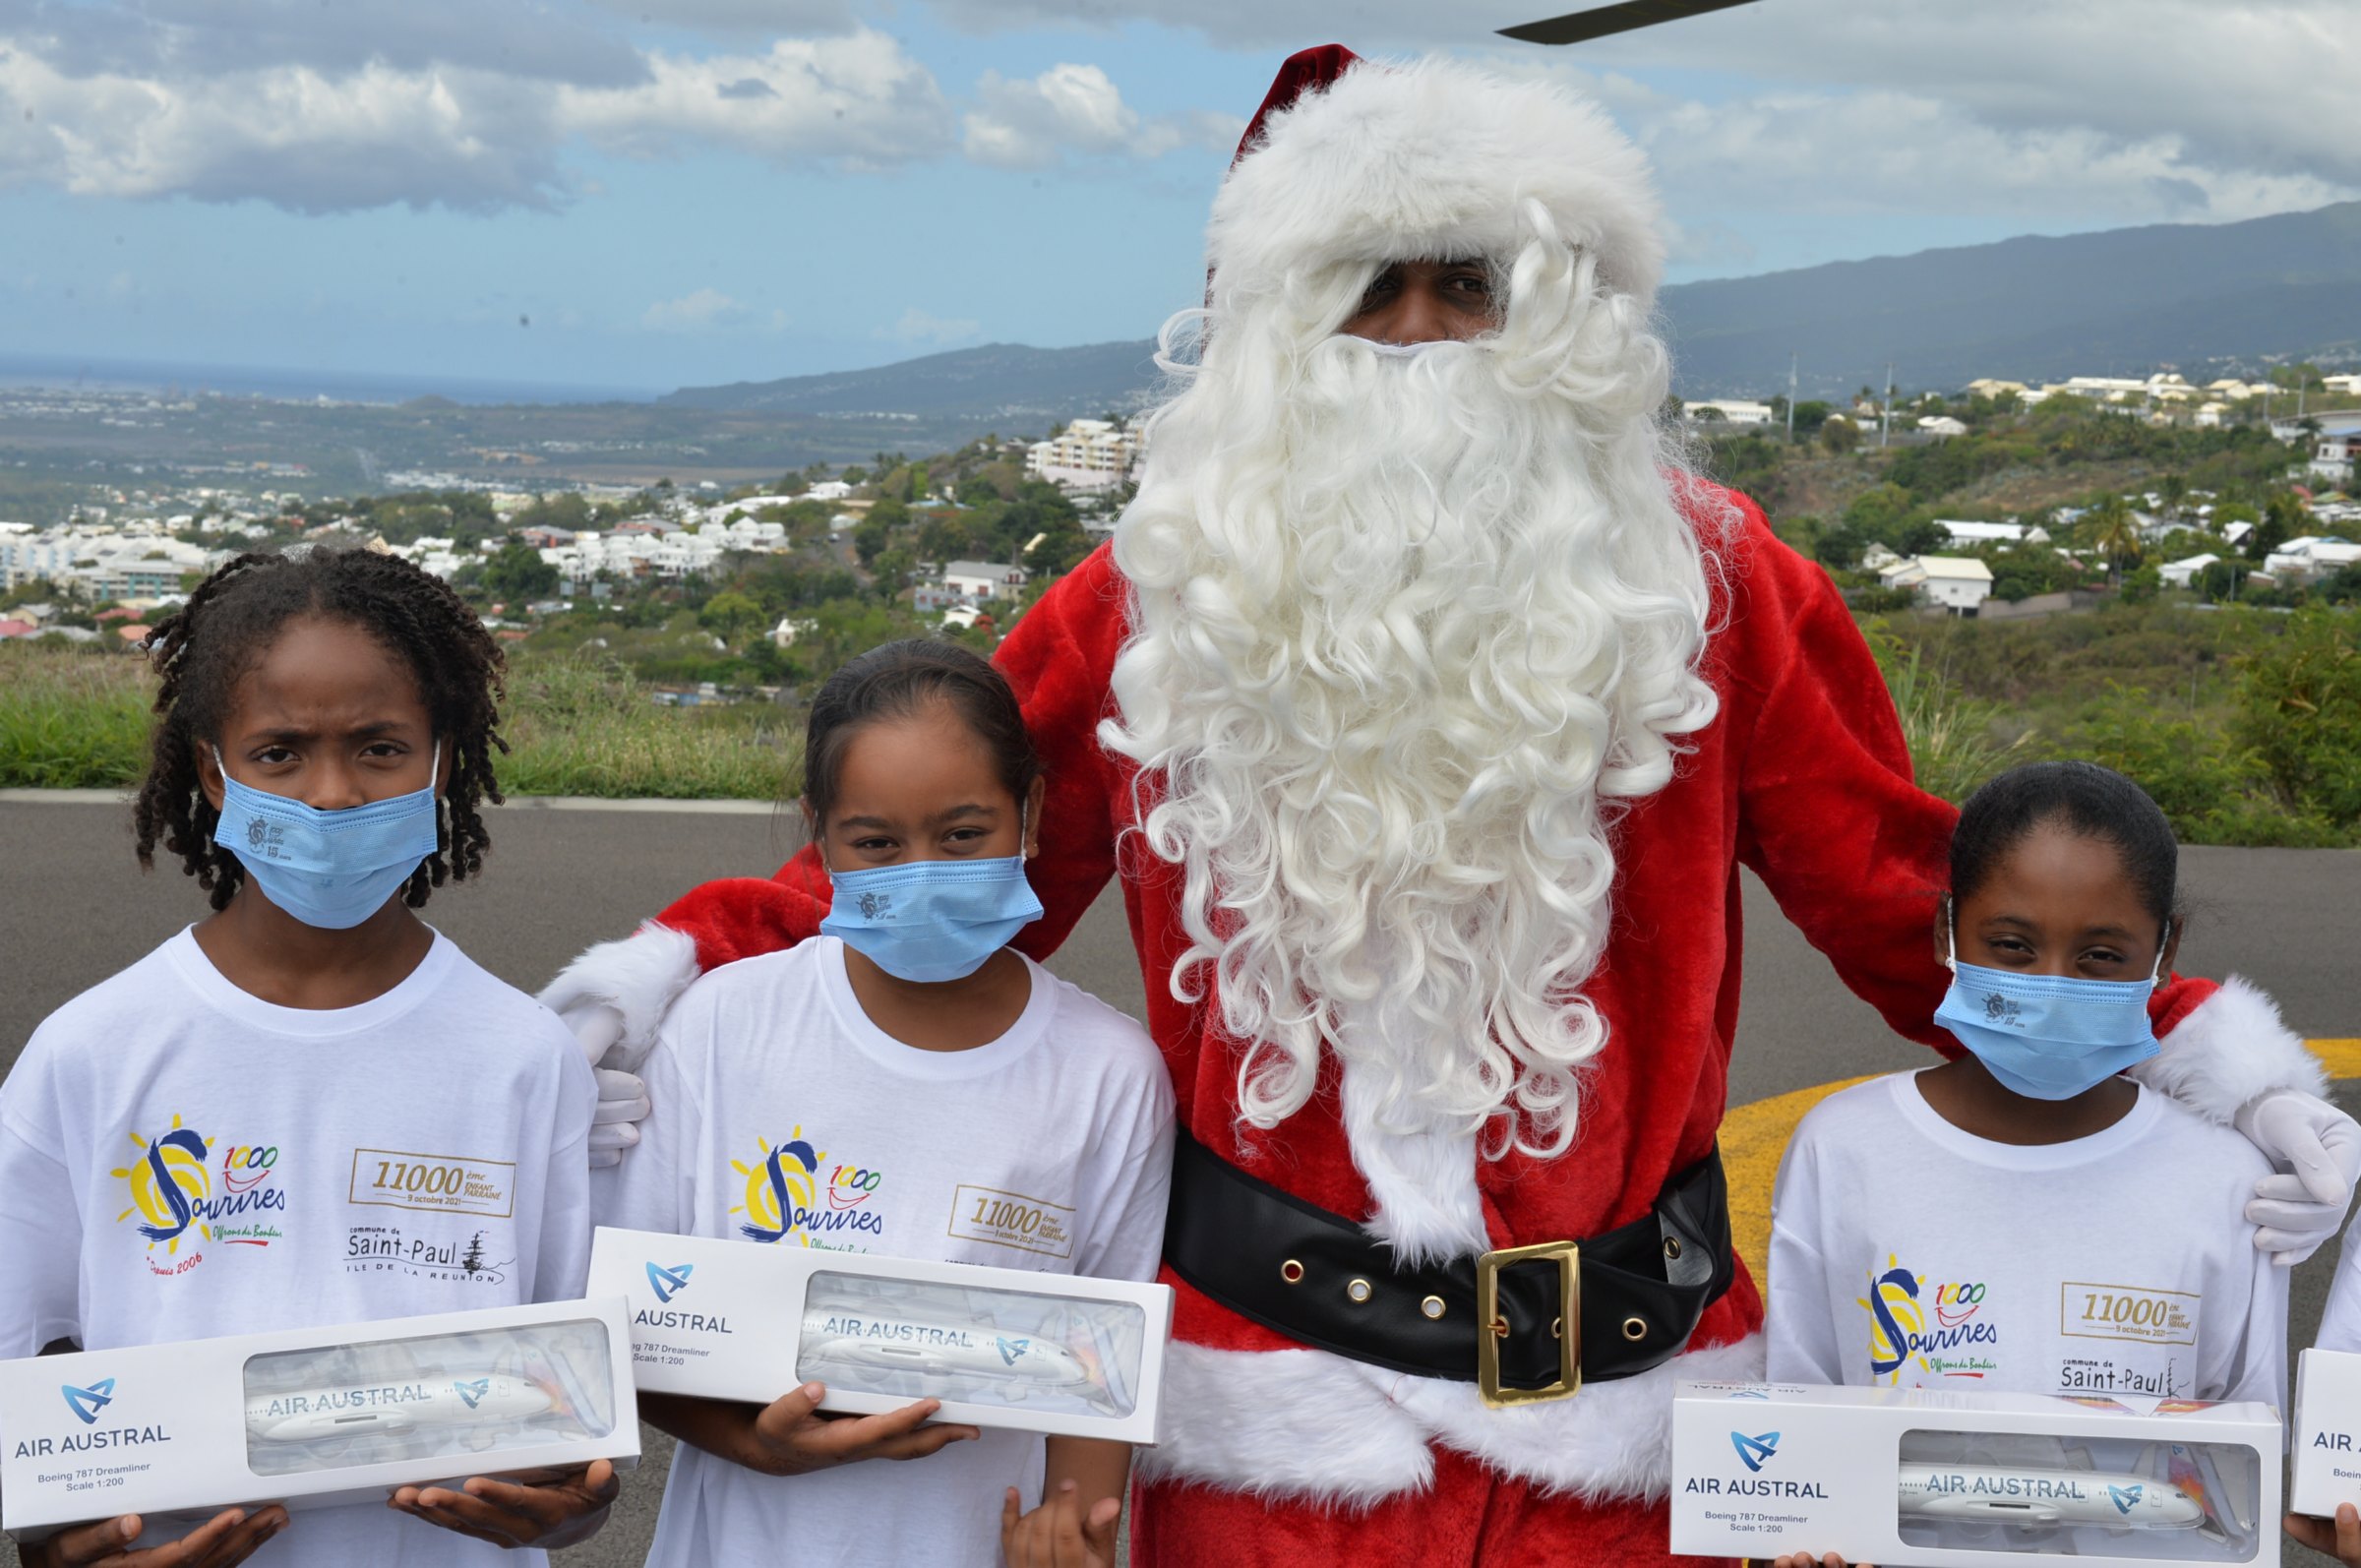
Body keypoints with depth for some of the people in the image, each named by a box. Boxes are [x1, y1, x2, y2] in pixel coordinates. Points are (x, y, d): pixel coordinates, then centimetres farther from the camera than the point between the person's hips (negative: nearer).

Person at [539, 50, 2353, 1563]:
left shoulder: (1712, 591, 1)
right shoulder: (1156, 611, 1)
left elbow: (1911, 896, 3)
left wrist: (2209, 1053, -8)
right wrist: (681, 961, -7)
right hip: (1270, 1420, 0)